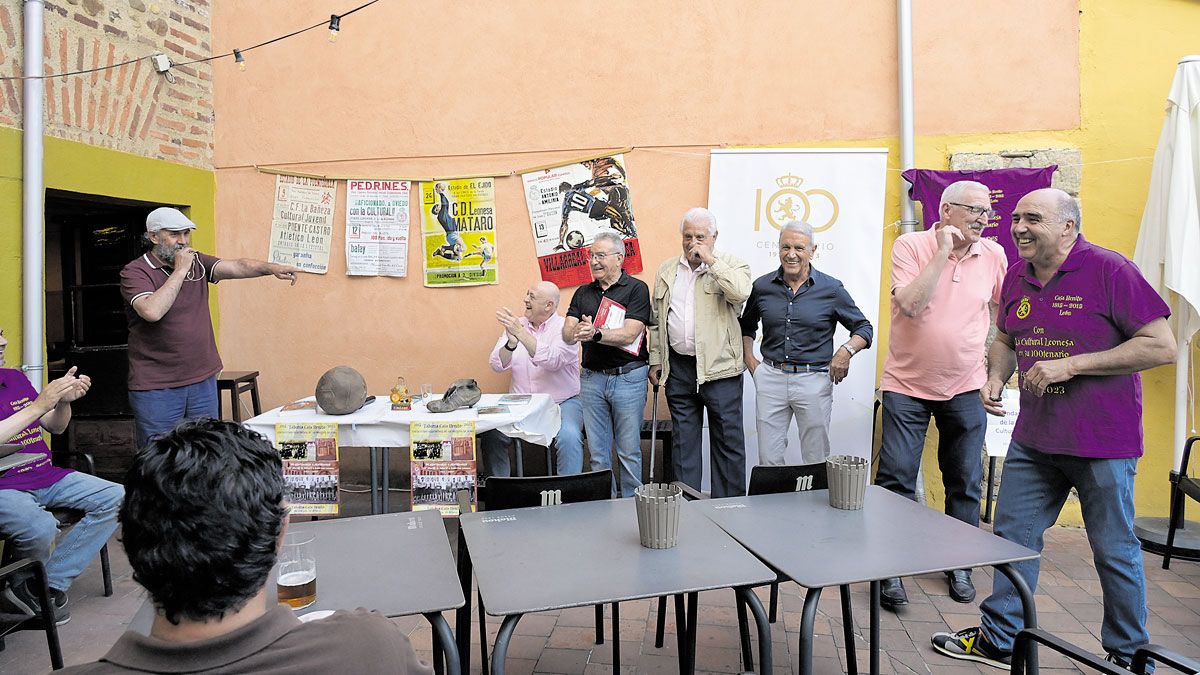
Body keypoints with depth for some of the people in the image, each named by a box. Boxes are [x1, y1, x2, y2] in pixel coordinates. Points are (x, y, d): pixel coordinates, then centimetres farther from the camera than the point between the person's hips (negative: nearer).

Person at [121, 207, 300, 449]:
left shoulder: (197, 262, 8)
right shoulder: (134, 272, -6)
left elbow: (235, 267, -8)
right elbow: (152, 311, -24)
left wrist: (271, 268, -27)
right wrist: (180, 270, -17)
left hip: (203, 381, 5)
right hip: (156, 388, -4)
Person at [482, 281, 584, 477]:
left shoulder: (565, 329, -5)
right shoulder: (516, 325, 7)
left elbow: (552, 361, -25)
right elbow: (497, 365, -4)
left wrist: (521, 333, -32)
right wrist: (511, 343, -25)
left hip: (562, 402, -3)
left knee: (569, 437, -31)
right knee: (490, 435, -18)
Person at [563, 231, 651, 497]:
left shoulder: (636, 289, -3)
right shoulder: (583, 292, 12)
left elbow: (629, 335, -15)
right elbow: (567, 333, 1)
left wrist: (595, 333, -30)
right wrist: (577, 331, -23)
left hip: (628, 377, -4)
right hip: (591, 378, 5)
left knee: (629, 451, 4)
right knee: (597, 451, 10)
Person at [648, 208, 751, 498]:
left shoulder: (731, 265, 0)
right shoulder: (666, 270, 13)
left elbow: (741, 292, -23)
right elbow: (657, 320, 16)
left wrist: (710, 260, -17)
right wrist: (655, 361, 12)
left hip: (719, 366, -4)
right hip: (678, 366, 4)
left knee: (728, 439, 3)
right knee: (683, 439, 12)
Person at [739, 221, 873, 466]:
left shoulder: (831, 289, -1)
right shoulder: (762, 286, 5)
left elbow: (864, 328, 7)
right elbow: (746, 326, 21)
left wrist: (847, 350, -12)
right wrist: (750, 360, 9)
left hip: (814, 380, -2)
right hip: (771, 378, 2)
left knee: (817, 462, 9)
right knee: (768, 460, 7)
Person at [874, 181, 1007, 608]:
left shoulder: (994, 256, 2)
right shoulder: (911, 246, -8)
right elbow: (911, 305, -23)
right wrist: (943, 252, -20)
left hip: (965, 388, 3)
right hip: (907, 385, -3)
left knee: (965, 484, 11)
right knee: (896, 479, -3)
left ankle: (959, 565, 29)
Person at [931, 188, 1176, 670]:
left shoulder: (1110, 271, -13)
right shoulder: (1016, 278, 5)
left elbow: (1162, 347, -16)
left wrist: (1071, 364, -21)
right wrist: (996, 377, -1)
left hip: (1102, 442, -6)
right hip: (1033, 439, 6)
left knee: (1115, 551, 9)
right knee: (1012, 535, 12)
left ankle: (1129, 656, 30)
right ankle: (999, 639, 27)